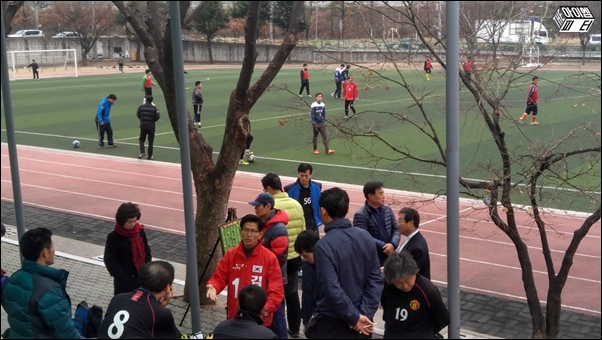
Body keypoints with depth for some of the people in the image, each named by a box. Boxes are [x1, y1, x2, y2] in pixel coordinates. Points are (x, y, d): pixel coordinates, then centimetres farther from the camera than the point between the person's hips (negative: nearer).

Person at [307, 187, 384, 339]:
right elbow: (376, 278, -2)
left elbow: (332, 289, -22)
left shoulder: (324, 245, -18)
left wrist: (355, 317, -13)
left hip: (331, 322, -5)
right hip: (362, 319, 5)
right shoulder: (365, 236, -1)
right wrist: (365, 313, -5)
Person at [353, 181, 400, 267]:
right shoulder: (360, 215, -12)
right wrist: (384, 247, -17)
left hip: (389, 258, 7)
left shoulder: (388, 210, 10)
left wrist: (392, 244, -11)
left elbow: (396, 229, 10)